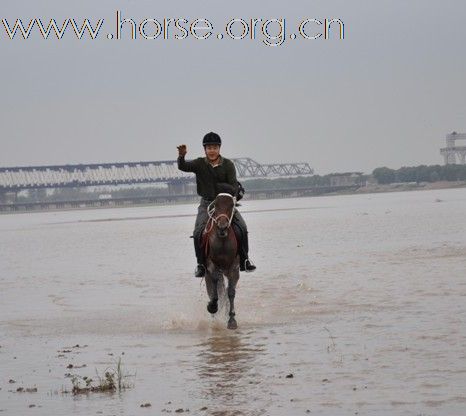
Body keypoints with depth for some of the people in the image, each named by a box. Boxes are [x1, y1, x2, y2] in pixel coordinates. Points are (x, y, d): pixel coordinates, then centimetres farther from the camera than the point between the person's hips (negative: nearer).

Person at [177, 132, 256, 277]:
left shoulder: (228, 165, -3)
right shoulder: (200, 164, -2)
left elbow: (234, 189, -7)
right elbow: (183, 167, -20)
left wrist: (217, 186, -25)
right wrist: (181, 156, -41)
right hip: (207, 203, 0)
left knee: (242, 229, -18)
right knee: (198, 233, -19)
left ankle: (244, 261, -2)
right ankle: (201, 264, -2)